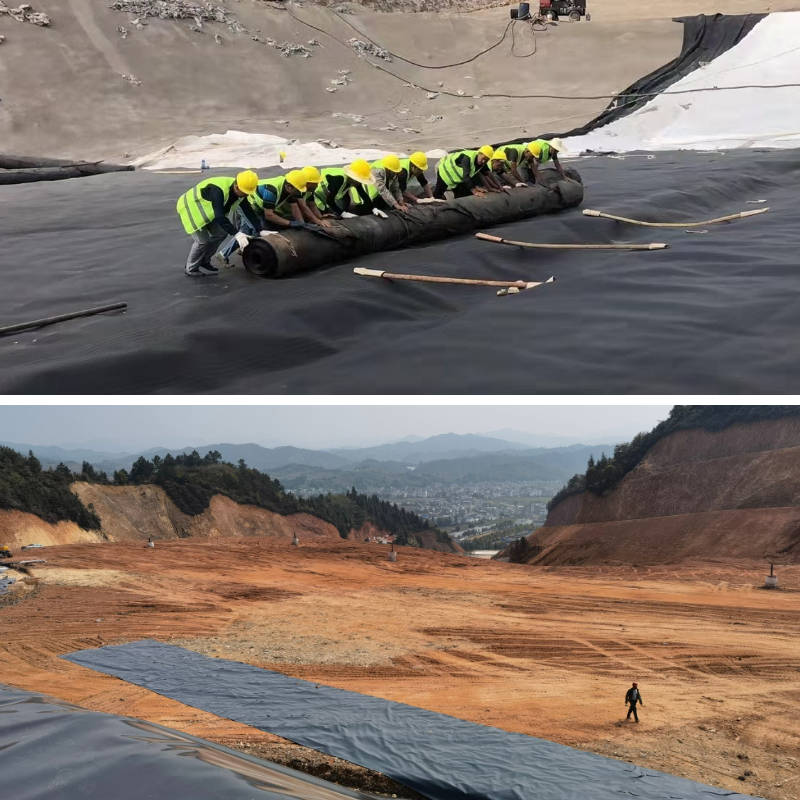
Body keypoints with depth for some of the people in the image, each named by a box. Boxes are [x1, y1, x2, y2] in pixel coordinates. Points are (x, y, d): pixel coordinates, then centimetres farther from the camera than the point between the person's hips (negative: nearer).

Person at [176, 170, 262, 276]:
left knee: (220, 234, 5)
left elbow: (248, 211, -6)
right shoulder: (218, 190, -39)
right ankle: (191, 269, 7)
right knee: (203, 240, -13)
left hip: (206, 209, 8)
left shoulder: (239, 189, -12)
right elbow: (219, 216, -43)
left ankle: (204, 262, 21)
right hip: (190, 208, -8)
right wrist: (236, 234, -45)